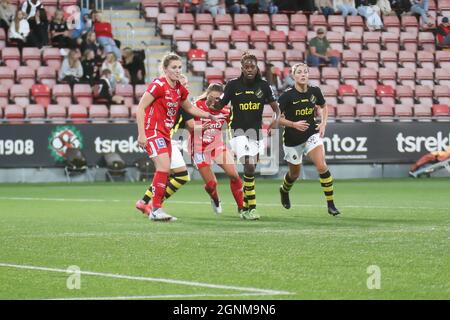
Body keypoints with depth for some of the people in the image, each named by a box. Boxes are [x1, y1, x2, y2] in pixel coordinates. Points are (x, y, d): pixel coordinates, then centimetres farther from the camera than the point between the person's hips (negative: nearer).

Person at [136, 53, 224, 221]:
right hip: (152, 131, -8)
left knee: (164, 171, 5)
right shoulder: (158, 85, -14)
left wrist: (211, 116, 25)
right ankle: (156, 209, -15)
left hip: (165, 133, 8)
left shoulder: (180, 89, 9)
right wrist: (141, 134, -21)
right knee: (164, 167, -20)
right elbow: (140, 108, -15)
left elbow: (190, 108, 29)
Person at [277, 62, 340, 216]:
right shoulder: (287, 96, -16)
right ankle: (284, 190, 53)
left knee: (322, 166, -20)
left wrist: (323, 123, 0)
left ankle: (331, 204, -14)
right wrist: (294, 124, -25)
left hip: (311, 134, 1)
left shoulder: (315, 91, -5)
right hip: (292, 139, -1)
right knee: (295, 173, 16)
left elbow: (324, 107, 16)